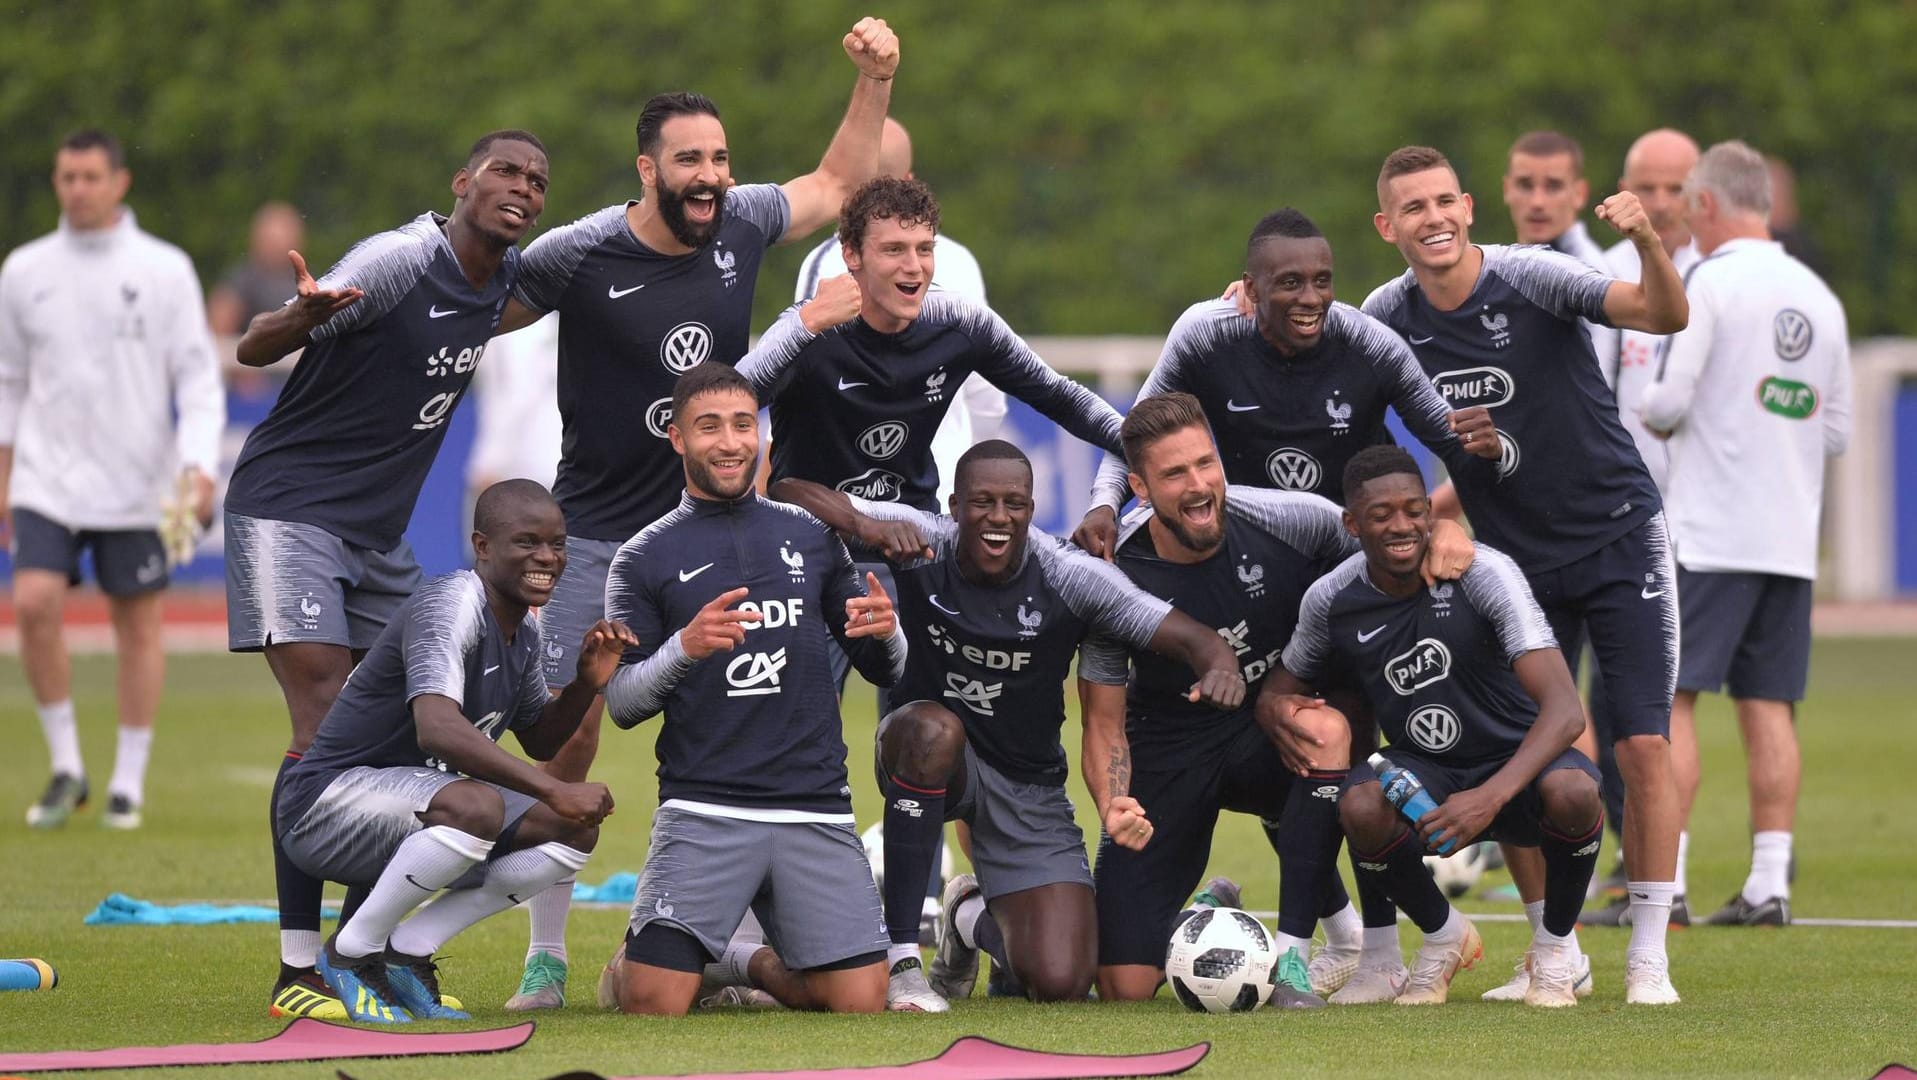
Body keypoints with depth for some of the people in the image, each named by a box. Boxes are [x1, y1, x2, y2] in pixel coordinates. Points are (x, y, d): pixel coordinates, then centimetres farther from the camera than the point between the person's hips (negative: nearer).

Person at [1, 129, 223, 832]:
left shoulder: (164, 269, -1)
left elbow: (198, 377, -2)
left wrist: (200, 466, -15)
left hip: (137, 484, -1)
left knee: (137, 624, 2)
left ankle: (128, 784, 12)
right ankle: (65, 767, 0)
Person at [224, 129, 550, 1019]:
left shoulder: (505, 277, 5)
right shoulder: (399, 260, -19)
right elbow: (252, 350, -22)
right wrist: (306, 316, -44)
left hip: (379, 529, 8)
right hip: (287, 508, -8)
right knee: (326, 730, -16)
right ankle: (297, 971, -16)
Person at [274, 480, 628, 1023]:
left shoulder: (523, 630, 9)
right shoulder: (450, 604, -21)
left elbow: (538, 740, 23)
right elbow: (437, 729, -37)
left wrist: (585, 683, 2)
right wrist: (554, 790, -38)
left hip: (411, 804, 10)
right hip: (324, 802, -10)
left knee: (576, 830, 0)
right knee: (477, 807, -36)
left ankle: (406, 951, 0)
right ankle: (351, 953, -17)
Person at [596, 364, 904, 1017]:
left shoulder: (812, 538, 14)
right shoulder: (644, 559, 5)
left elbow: (885, 671, 17)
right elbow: (621, 705, 0)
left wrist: (886, 632, -6)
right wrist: (684, 648, -18)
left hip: (816, 810, 3)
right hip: (702, 811, -3)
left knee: (861, 1005, -9)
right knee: (654, 1005, -17)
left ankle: (755, 963, 21)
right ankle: (635, 959, 20)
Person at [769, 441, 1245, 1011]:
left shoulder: (1070, 577, -14)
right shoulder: (922, 543, -15)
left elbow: (1194, 640, -14)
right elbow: (791, 494, -19)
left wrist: (1218, 666, -39)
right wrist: (865, 526, -39)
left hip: (1027, 790, 1)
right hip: (928, 757, -1)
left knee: (1061, 983, -13)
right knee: (936, 728, -40)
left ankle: (974, 915, 27)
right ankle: (901, 959, -31)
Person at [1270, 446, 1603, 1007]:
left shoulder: (1485, 572, -22)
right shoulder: (1331, 599, -9)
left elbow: (1565, 708, -30)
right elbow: (1284, 684, 11)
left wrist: (1492, 797, -45)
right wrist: (1282, 709, -17)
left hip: (1516, 760, -2)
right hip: (1423, 770, 2)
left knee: (1572, 793, -37)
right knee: (1360, 807, -33)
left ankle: (1556, 942, -5)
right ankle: (1443, 935, -1)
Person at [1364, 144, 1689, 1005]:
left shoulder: (1530, 280, -17)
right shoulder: (1388, 318, -4)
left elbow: (1665, 316, -26)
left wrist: (1648, 242, -47)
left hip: (1619, 538, -4)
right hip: (1517, 563, 4)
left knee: (1644, 747, -10)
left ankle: (1649, 958, -2)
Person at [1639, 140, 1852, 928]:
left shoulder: (1711, 282, -8)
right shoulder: (1820, 298, 11)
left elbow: (1669, 401, -14)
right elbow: (1837, 432, 14)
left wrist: (1651, 413, 8)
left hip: (1710, 534, -6)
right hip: (1793, 538, 6)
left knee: (1669, 700, -3)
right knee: (1769, 710, 7)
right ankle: (1768, 884, 3)